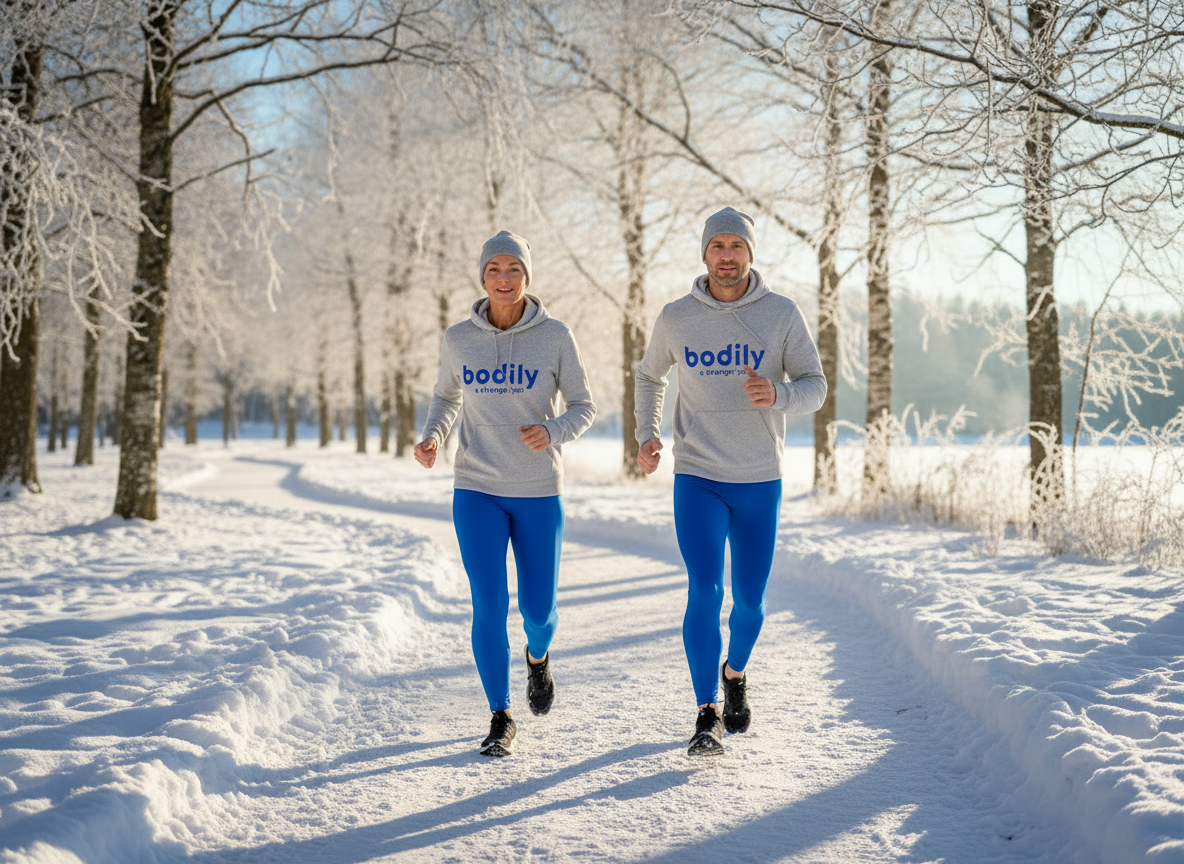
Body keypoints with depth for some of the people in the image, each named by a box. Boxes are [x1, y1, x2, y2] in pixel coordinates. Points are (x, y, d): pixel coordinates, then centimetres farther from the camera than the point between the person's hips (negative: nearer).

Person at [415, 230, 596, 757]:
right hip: (477, 491, 1)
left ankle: (538, 656, 42)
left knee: (538, 609, 4)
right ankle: (501, 718, 9)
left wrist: (552, 432, -20)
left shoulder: (555, 337, -5)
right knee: (489, 606, -7)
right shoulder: (458, 340, 0)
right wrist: (432, 437, -4)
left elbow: (583, 407, 1)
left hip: (539, 493, 0)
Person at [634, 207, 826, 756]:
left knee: (749, 602, 9)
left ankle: (735, 674, 40)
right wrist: (646, 435, 2)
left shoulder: (782, 315, -2)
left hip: (760, 482, 1)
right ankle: (707, 716, -7)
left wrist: (776, 395, -25)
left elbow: (815, 388, -3)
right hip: (697, 480, -1)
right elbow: (649, 376, 17)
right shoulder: (676, 318, 0)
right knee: (705, 592, -15)